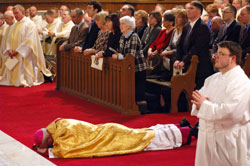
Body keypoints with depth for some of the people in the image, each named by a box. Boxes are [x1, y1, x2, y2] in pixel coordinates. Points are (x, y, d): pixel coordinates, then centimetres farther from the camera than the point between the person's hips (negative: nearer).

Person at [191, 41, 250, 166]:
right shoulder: (213, 79, 12)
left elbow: (230, 112, -25)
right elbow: (199, 98, 14)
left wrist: (204, 105, -17)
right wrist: (199, 103, -11)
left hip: (229, 141, -8)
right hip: (208, 137, 8)